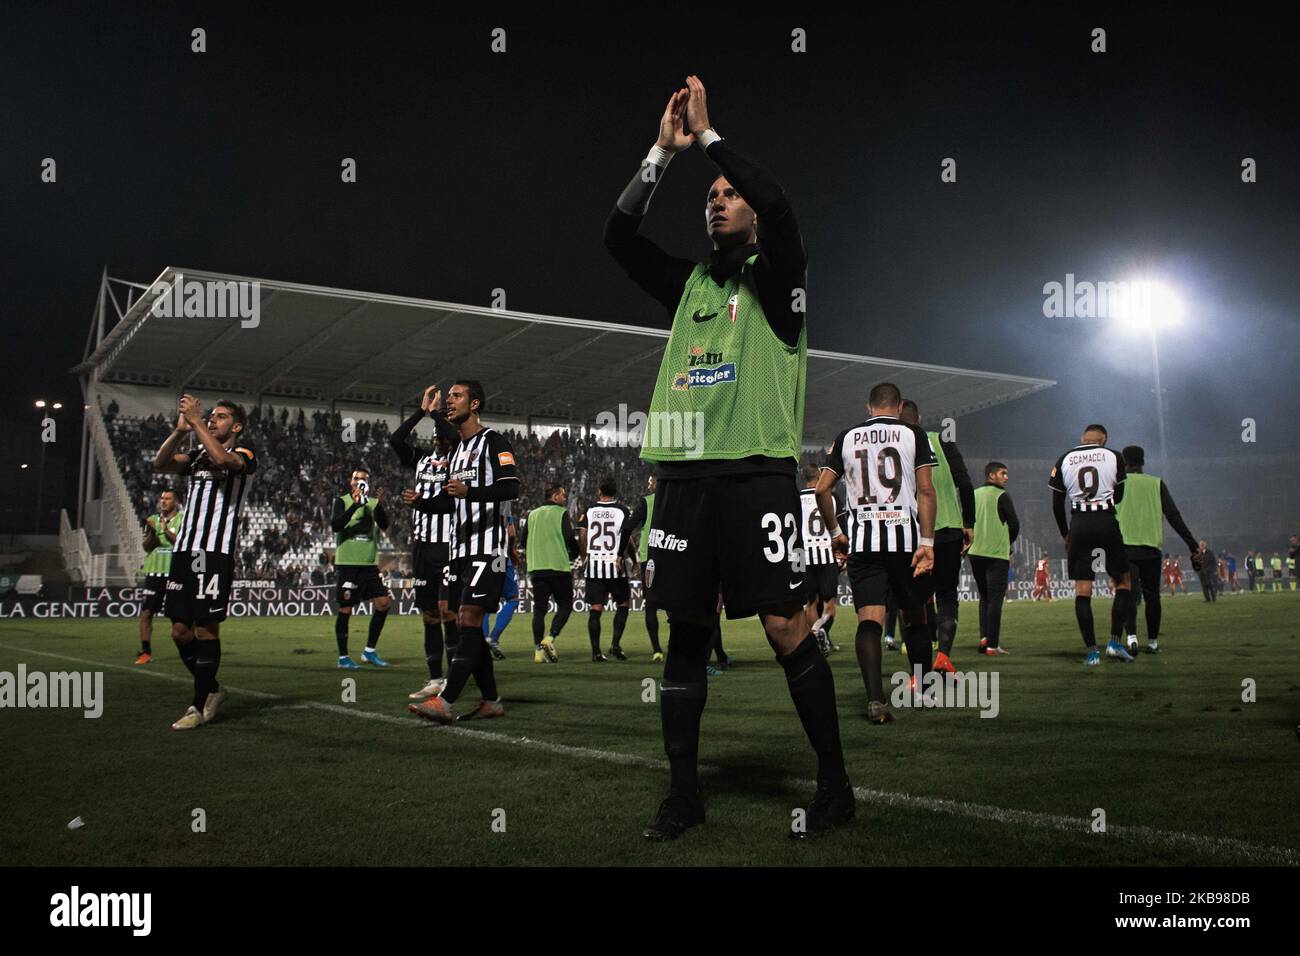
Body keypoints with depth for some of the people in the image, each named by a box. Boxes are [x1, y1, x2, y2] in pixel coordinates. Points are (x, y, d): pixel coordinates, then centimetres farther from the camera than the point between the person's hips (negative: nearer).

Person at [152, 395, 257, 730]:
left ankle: (200, 706, 4)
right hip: (185, 549, 6)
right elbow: (160, 464, 6)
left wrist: (196, 420, -14)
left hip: (216, 552, -6)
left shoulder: (244, 452, 3)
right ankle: (210, 689, 25)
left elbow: (223, 459, -20)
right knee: (180, 630, 7)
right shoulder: (198, 454, 21)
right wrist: (180, 430, -5)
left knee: (206, 629, -5)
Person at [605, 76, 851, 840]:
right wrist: (664, 152, 4)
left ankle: (835, 786, 8)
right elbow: (619, 235, 11)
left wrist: (709, 133, -3)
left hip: (756, 471, -5)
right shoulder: (690, 283, 19)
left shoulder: (777, 278, 6)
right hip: (684, 473, 5)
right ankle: (684, 794, 16)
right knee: (687, 630, 6)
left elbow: (779, 206, -13)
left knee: (786, 627, -7)